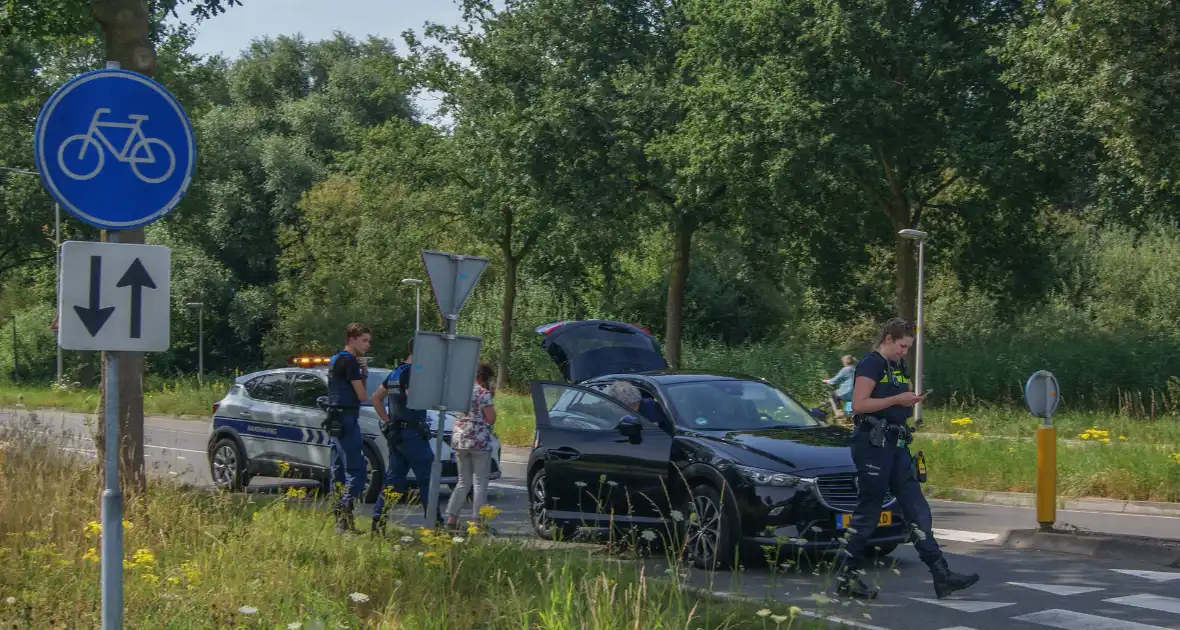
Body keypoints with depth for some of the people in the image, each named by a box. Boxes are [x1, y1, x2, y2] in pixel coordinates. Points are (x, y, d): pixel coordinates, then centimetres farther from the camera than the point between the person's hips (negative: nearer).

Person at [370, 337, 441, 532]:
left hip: (396, 433, 9)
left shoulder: (395, 372, 17)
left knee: (394, 478, 10)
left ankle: (378, 521, 7)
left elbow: (375, 398, 22)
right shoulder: (412, 372, -12)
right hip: (412, 433, -9)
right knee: (427, 478, -4)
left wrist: (388, 421, 17)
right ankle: (434, 522, -4)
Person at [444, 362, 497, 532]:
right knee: (480, 483, 0)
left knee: (463, 482, 13)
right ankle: (477, 520, -3)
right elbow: (491, 419, -10)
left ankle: (451, 517, 5)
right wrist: (491, 401, 2)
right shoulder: (483, 393, -9)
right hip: (480, 442, -7)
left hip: (459, 440, 7)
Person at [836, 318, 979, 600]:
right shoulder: (870, 364, -9)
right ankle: (847, 578, 6)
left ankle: (941, 576, 1)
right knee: (867, 513, -4)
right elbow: (858, 404, -19)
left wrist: (912, 400, 8)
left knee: (917, 510, 3)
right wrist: (896, 399, -18)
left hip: (896, 444, 9)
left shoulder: (898, 366, 19)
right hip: (872, 443, -9)